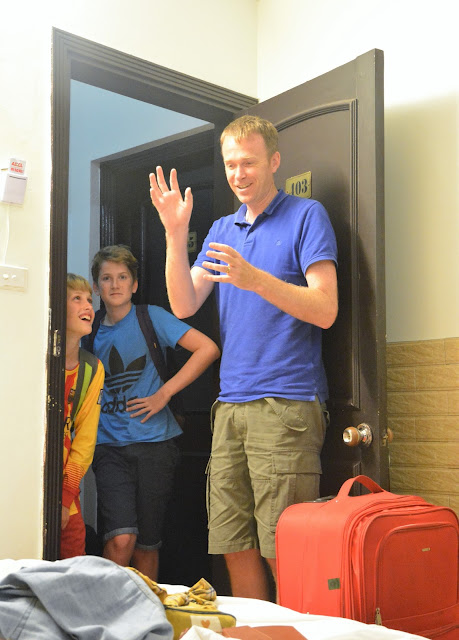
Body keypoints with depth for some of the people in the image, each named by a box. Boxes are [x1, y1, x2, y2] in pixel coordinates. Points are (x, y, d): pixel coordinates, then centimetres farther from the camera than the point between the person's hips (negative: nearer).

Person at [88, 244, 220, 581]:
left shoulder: (151, 317, 3)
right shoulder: (93, 333, 13)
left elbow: (208, 348, -7)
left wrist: (164, 393, -10)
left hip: (154, 442, -2)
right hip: (109, 445, 2)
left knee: (146, 544, 5)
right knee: (121, 539, -15)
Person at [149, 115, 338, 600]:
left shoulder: (306, 216, 1)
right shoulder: (221, 231, 19)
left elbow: (325, 310, -9)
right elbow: (184, 305, 8)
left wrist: (254, 278, -21)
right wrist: (175, 234, -3)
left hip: (286, 406, -6)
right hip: (230, 405, 6)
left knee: (285, 553, -5)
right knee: (235, 549, 9)